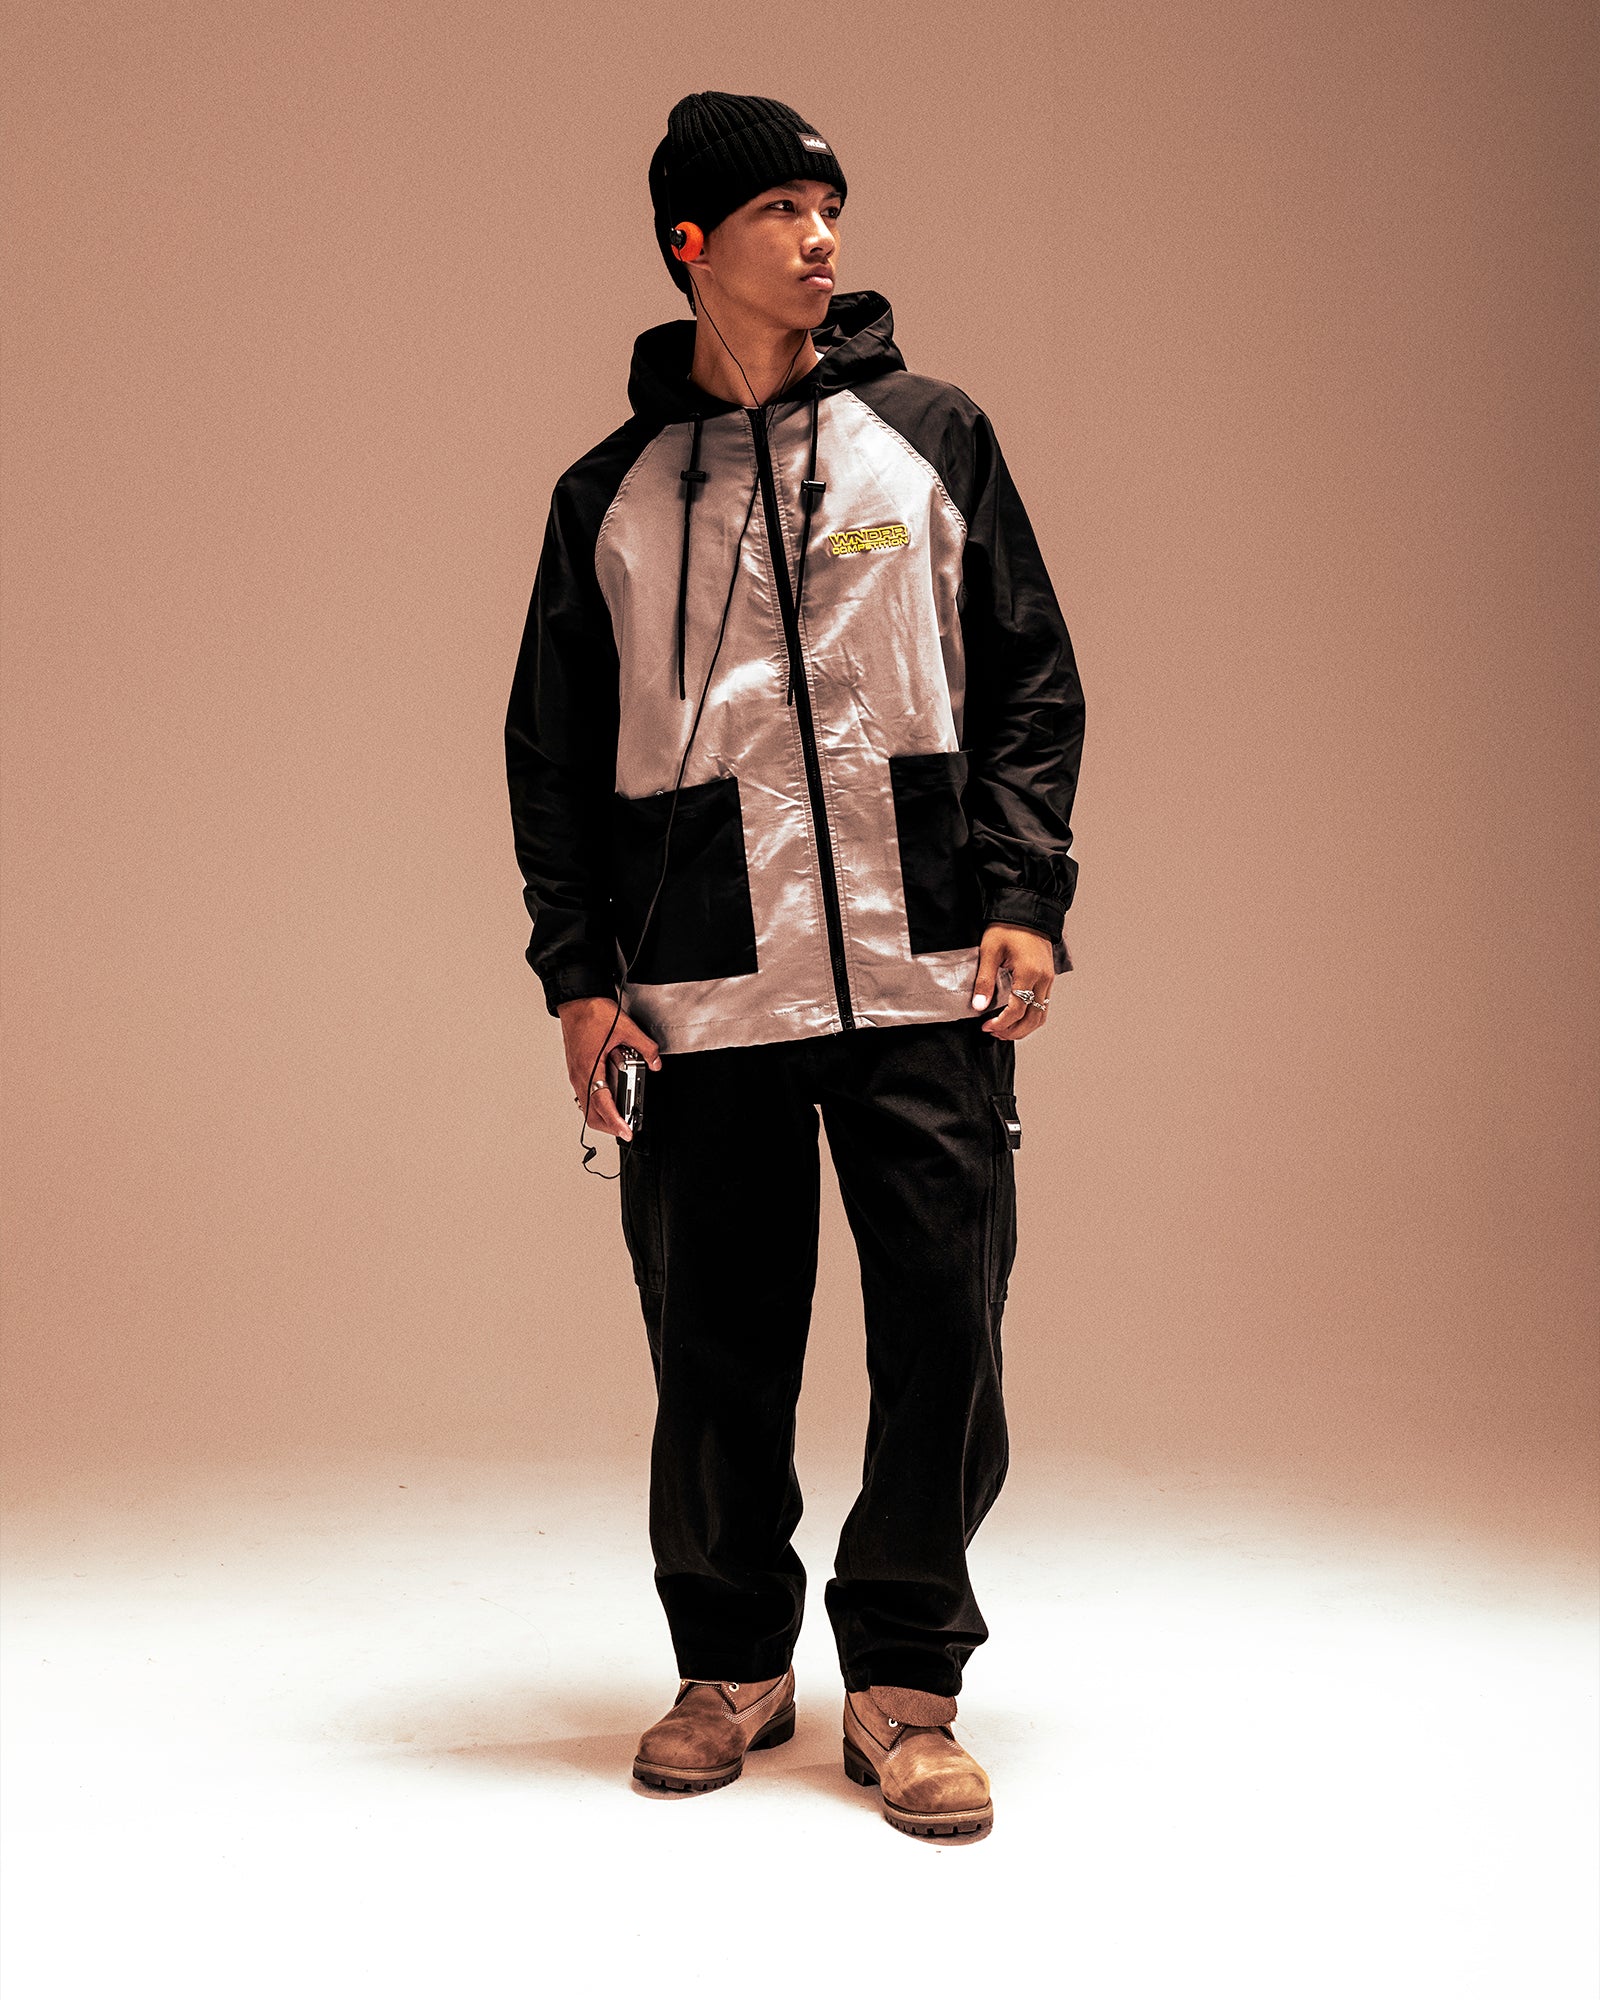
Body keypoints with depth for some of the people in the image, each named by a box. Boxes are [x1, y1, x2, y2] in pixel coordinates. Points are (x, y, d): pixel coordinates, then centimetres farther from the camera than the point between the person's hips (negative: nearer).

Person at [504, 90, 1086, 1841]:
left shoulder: (931, 438, 10)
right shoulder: (607, 497, 11)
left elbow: (1029, 679, 8)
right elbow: (553, 753, 13)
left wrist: (1024, 898, -3)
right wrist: (576, 970, 4)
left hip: (922, 978, 0)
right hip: (701, 992, 1)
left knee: (942, 1332, -2)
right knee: (714, 1350, 4)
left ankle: (904, 1682, 12)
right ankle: (733, 1663, 22)